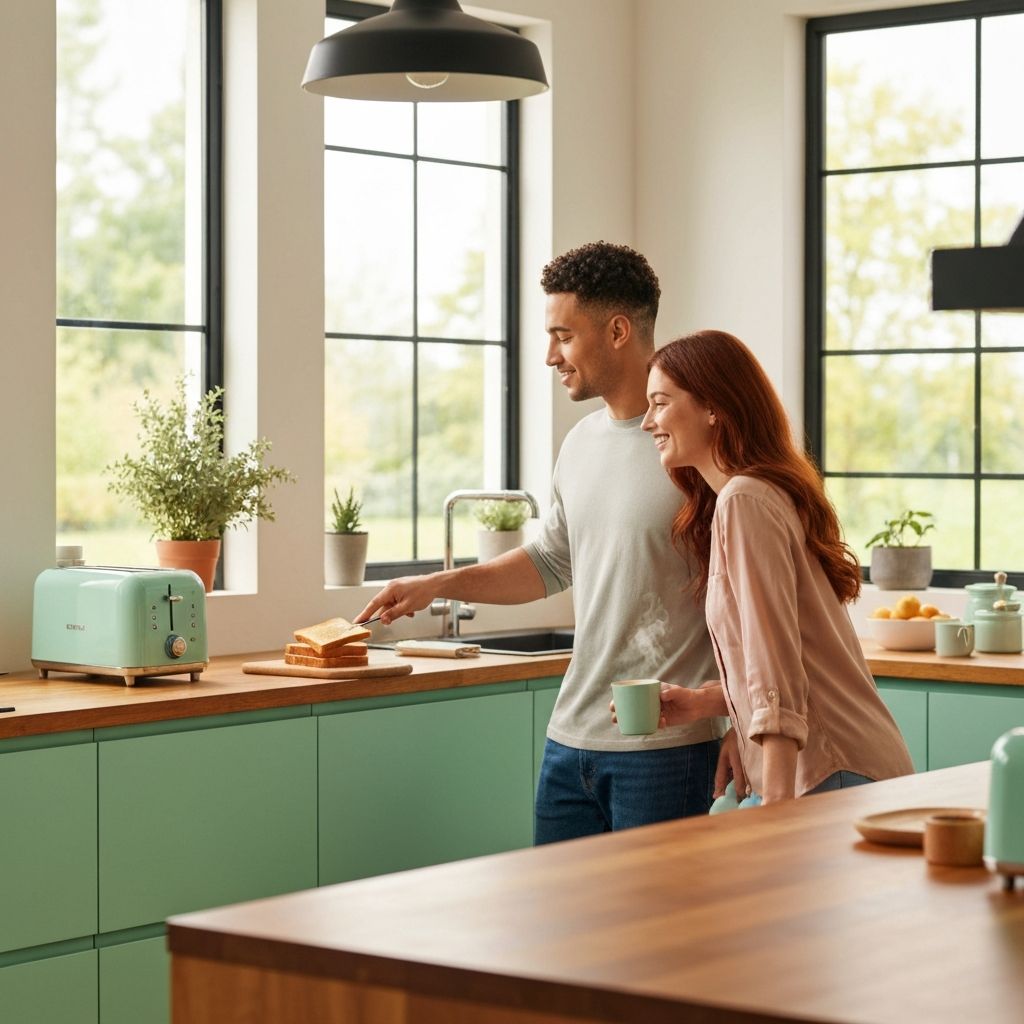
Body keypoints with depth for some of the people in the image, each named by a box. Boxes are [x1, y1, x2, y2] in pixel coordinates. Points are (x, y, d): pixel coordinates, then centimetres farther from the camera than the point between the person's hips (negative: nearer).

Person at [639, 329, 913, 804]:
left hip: (833, 776, -9)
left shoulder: (744, 501, -12)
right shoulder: (769, 491, 16)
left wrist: (777, 802, -21)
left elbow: (775, 664, -19)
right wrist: (703, 702, 9)